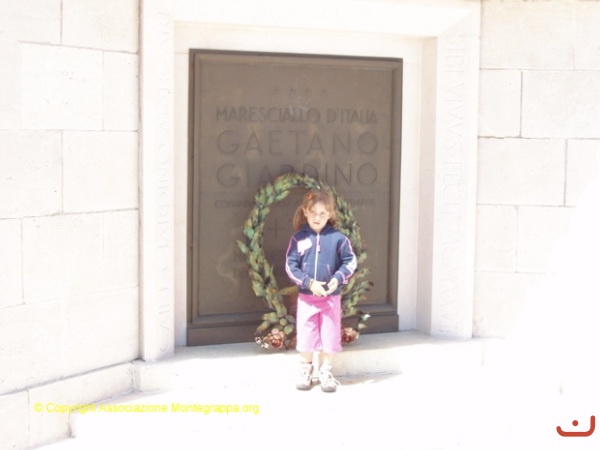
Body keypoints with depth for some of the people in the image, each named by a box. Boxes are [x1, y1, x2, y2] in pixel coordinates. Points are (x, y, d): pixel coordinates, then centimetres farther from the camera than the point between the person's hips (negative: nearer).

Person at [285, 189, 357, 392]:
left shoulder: (338, 238, -8)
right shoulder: (298, 238, -7)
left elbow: (350, 262, -2)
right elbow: (290, 265, -8)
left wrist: (338, 279, -18)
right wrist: (309, 283, -18)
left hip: (331, 297, 0)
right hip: (306, 297, 0)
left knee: (330, 335, 7)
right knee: (306, 334, 10)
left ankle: (325, 372, 23)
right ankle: (306, 370, 27)